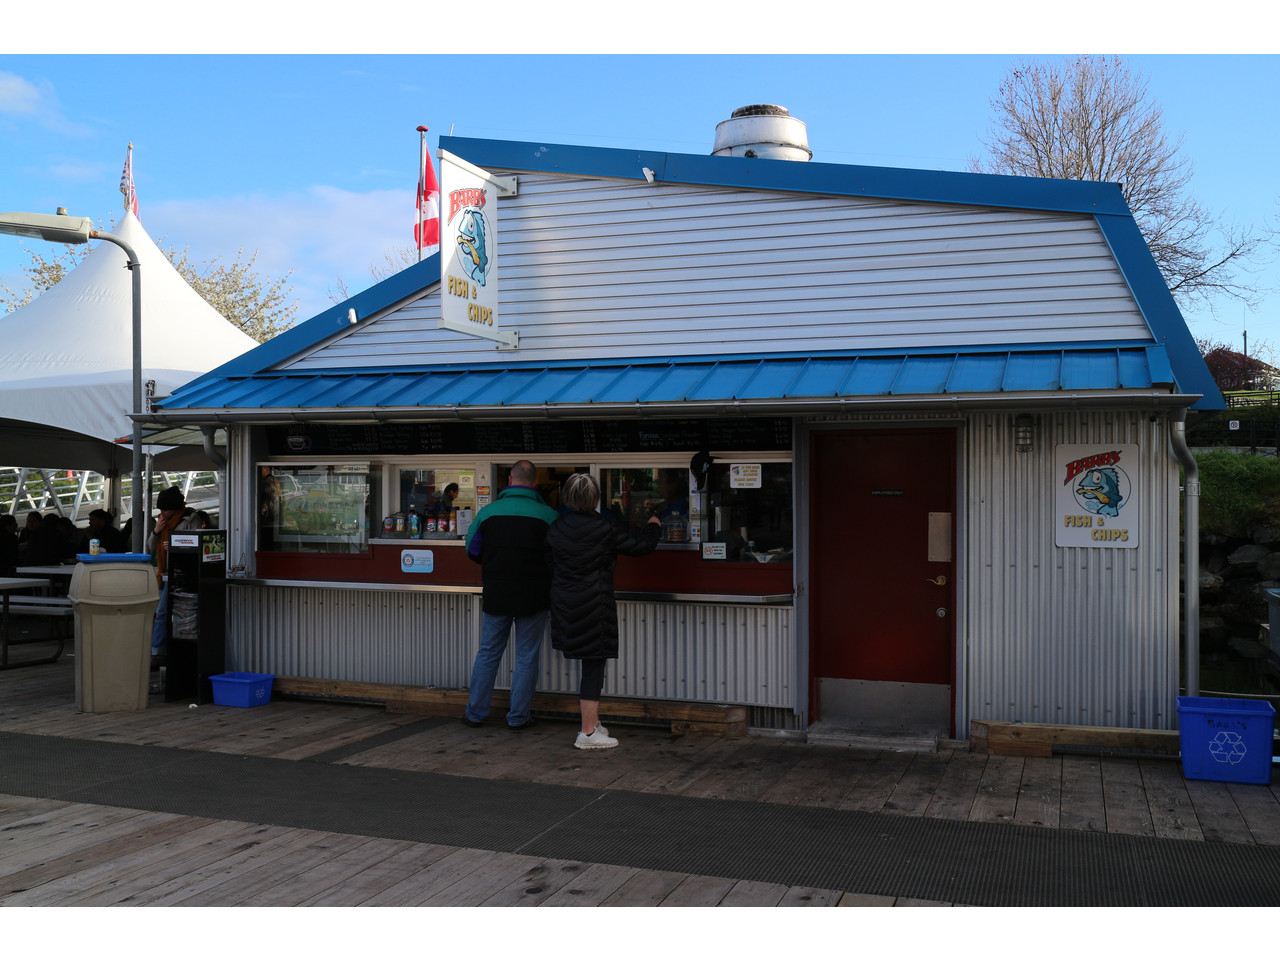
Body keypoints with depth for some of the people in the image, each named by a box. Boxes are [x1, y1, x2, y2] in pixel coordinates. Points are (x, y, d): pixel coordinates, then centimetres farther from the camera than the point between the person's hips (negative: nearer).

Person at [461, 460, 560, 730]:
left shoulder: (488, 511, -3)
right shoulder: (547, 515, -8)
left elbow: (473, 551, 8)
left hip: (496, 595, 2)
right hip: (534, 596, -2)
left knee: (488, 653, 13)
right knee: (527, 657, 8)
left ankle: (475, 713, 19)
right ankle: (518, 716, 12)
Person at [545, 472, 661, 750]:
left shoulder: (555, 529, 4)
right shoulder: (604, 530, -14)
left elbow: (549, 563, 15)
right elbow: (641, 545, -5)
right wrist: (653, 527, 15)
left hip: (565, 605, 7)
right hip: (594, 606, -7)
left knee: (589, 665, 18)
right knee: (593, 667, 0)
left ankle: (591, 722, 26)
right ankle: (588, 732, 5)